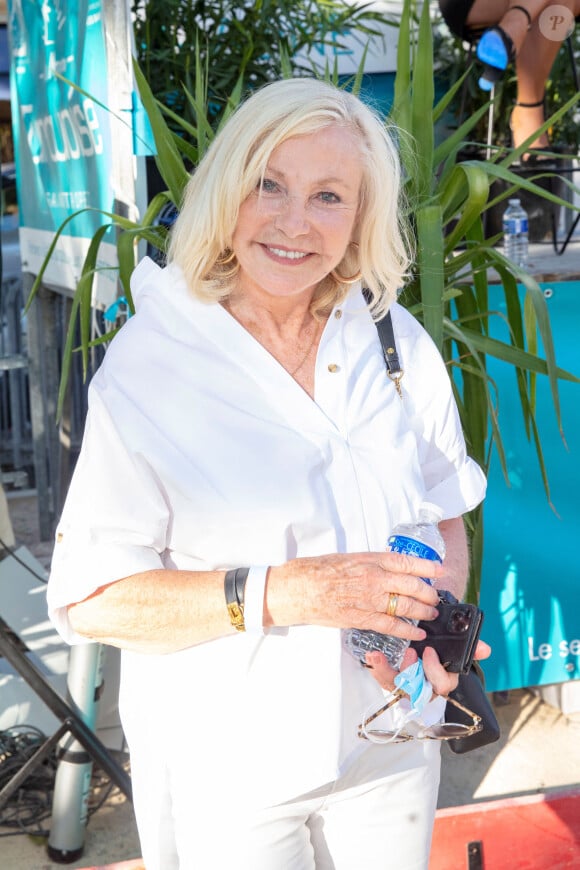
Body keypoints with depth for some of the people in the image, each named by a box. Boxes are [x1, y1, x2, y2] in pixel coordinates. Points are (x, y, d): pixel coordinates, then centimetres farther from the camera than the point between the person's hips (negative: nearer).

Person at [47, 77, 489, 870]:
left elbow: (445, 514, 7)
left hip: (389, 741, 4)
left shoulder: (398, 344, -3)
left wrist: (439, 625, -14)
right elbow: (91, 601, -18)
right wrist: (282, 592, -29)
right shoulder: (146, 367, -16)